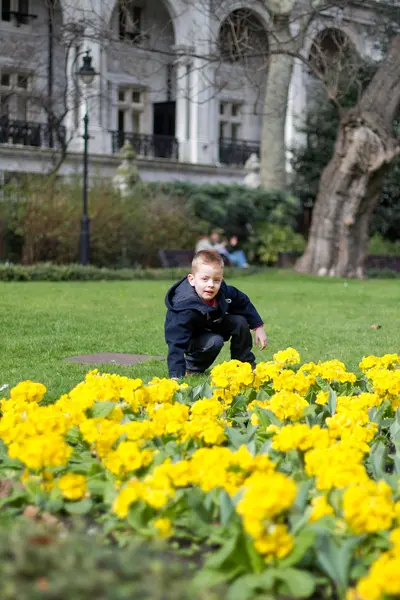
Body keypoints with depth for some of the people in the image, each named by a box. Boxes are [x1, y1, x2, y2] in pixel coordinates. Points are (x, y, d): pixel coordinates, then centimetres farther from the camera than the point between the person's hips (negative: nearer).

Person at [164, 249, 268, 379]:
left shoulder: (222, 291, -22)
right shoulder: (184, 308, -39)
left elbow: (243, 302, -1)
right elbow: (177, 343, -44)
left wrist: (258, 328, 0)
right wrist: (176, 376, -51)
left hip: (211, 327, 6)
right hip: (189, 338, -6)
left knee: (240, 321, -13)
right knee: (215, 342, -33)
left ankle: (245, 364, 5)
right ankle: (191, 369, -8)